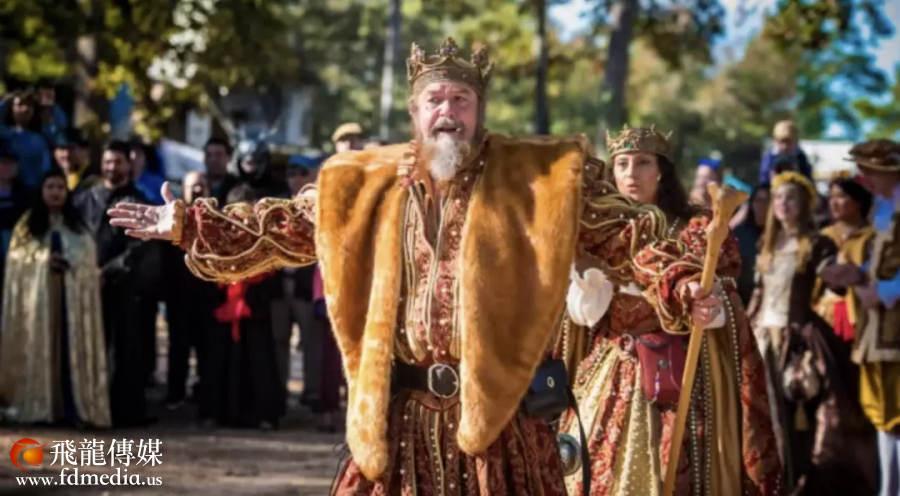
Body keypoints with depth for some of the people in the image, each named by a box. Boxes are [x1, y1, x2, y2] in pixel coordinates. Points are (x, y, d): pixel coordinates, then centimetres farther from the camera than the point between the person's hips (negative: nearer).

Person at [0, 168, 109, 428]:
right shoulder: (27, 225, 9)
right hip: (38, 296, -1)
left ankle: (73, 408, -5)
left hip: (72, 297, 1)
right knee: (39, 349, -4)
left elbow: (89, 261, 8)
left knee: (72, 350, -4)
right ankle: (38, 406, -2)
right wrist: (45, 259, -10)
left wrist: (69, 262, -11)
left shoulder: (78, 227, 14)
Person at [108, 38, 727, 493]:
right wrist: (187, 224, 16)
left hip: (502, 407, -3)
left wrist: (684, 289, -19)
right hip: (403, 411, 3)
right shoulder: (367, 184, 9)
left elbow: (626, 237, -3)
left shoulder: (541, 175, 0)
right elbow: (284, 227, 18)